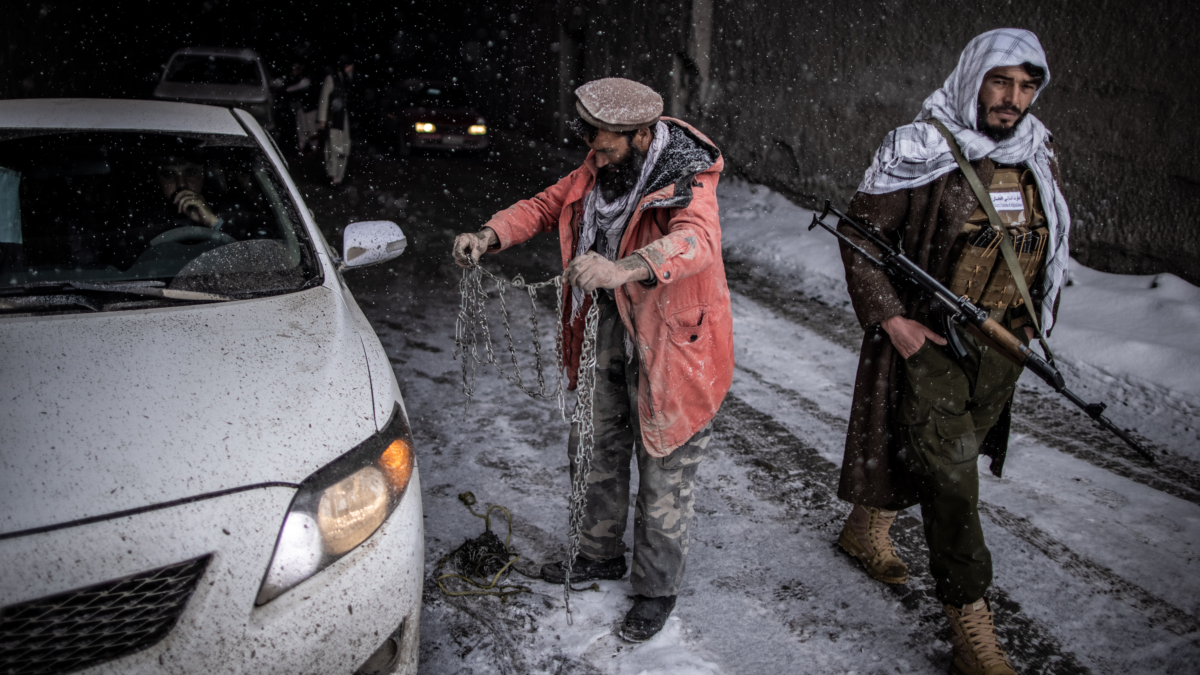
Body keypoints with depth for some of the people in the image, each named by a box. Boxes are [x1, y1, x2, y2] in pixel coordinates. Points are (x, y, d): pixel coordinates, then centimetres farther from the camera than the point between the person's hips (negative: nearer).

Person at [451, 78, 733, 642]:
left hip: (669, 344, -7)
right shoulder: (600, 171, -2)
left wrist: (623, 268, -63)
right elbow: (546, 205, 8)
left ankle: (657, 588, 25)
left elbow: (697, 241, -45)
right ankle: (600, 555, 43)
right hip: (612, 328, 8)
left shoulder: (686, 183, -25)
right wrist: (489, 236, -11)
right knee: (599, 450, 21)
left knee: (663, 472, 5)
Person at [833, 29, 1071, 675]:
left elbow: (1050, 245, 18)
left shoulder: (1040, 156, 5)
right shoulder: (920, 153, -13)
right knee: (950, 474, -7)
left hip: (1001, 346, 6)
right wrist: (890, 318, -16)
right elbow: (859, 233, -9)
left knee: (944, 455, 19)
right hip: (927, 340, -6)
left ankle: (868, 526, 44)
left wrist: (1037, 322, 13)